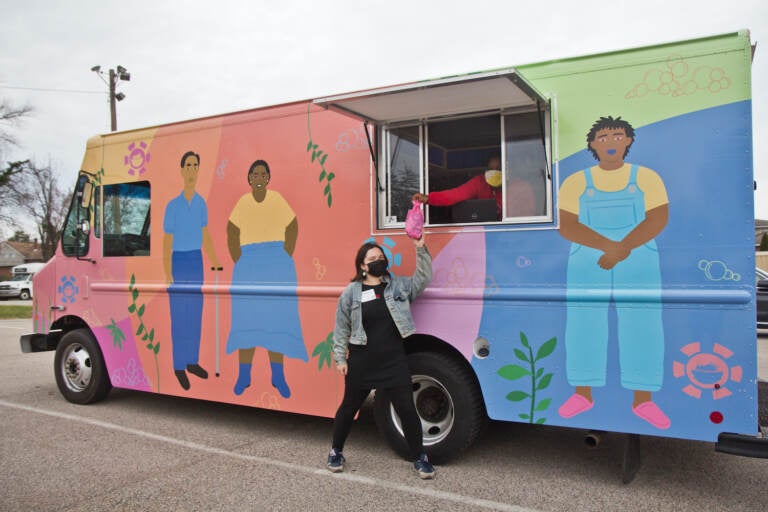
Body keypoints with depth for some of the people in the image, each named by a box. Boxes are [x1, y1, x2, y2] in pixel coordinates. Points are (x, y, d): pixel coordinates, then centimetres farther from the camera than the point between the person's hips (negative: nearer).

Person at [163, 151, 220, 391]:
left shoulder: (201, 203, 4)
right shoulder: (172, 205, -11)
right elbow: (167, 242, -10)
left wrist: (215, 264, 13)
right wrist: (168, 276, -15)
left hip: (196, 262, 5)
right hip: (178, 261, -5)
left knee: (195, 315, 12)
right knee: (179, 317, 1)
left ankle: (192, 362, 25)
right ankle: (179, 367, 12)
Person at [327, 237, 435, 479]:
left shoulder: (398, 285, 5)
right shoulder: (351, 292, -1)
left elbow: (422, 279, -1)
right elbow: (341, 329, 2)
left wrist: (421, 249, -11)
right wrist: (340, 358, -1)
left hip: (394, 361, 1)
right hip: (361, 363, -1)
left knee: (407, 409, 3)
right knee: (349, 407, 14)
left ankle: (419, 457, 21)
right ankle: (336, 451, 35)